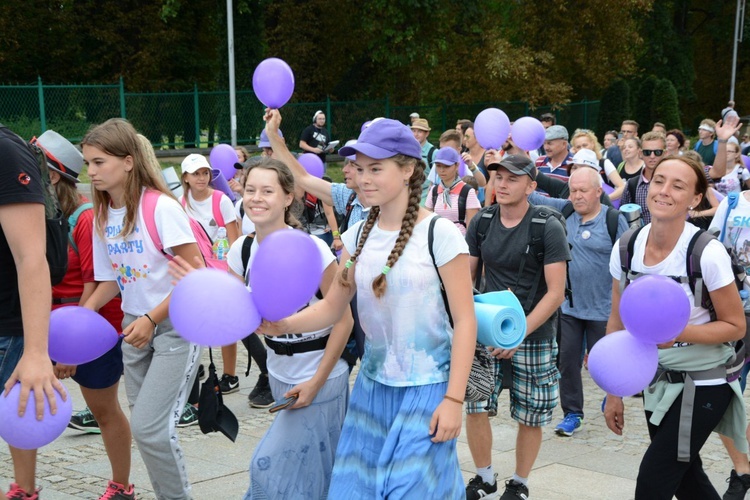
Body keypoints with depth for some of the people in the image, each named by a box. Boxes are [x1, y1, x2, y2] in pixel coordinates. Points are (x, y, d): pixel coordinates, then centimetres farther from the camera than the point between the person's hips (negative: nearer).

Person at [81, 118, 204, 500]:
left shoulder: (161, 207, -17)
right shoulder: (101, 216, 4)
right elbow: (111, 279, 11)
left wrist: (152, 319, -21)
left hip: (177, 326, -7)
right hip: (135, 327, 7)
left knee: (149, 426, -12)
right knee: (144, 425, 9)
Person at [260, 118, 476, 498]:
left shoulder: (439, 233, -12)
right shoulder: (358, 236, 5)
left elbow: (464, 320, -11)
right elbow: (333, 306, 6)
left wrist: (454, 399, -15)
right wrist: (284, 324, -13)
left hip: (426, 391, -5)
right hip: (372, 387, 5)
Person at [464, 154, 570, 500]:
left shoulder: (548, 229, -10)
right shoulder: (481, 222, 1)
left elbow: (555, 293, -12)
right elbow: (466, 276, 9)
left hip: (534, 336, -3)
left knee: (529, 416, 6)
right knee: (474, 407, -4)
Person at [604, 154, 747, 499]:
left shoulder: (707, 253, -22)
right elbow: (618, 322, 2)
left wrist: (678, 332, -28)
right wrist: (614, 392, 5)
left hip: (702, 383, -5)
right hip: (656, 379, 5)